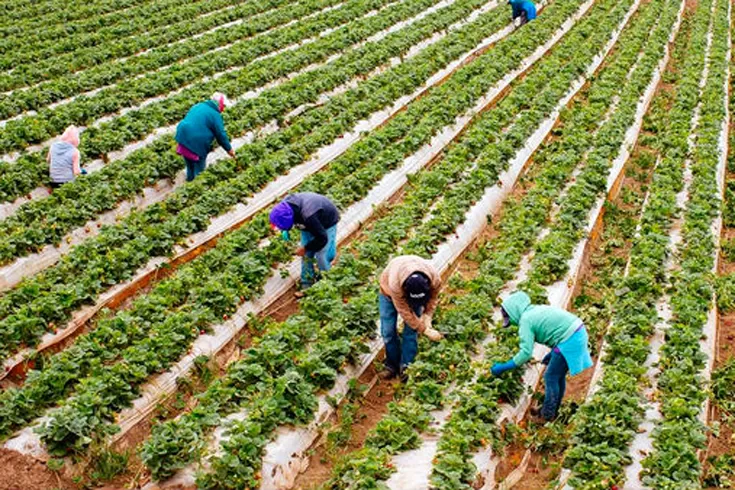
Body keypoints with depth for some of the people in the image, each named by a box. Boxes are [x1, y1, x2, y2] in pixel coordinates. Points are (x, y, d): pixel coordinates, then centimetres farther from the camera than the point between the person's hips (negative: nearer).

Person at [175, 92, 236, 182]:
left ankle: (190, 180, 44)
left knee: (190, 166, 26)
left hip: (183, 138, 7)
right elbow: (221, 135, -5)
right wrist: (229, 149, 7)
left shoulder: (198, 106, 15)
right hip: (197, 145, -7)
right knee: (199, 168, 11)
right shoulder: (215, 115, -8)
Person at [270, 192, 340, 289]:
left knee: (321, 255, -9)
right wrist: (285, 231, -10)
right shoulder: (285, 205, -26)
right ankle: (307, 283, 17)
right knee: (306, 255, 4)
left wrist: (305, 248, -24)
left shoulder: (308, 217, -47)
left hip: (327, 222, -6)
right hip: (310, 223, 7)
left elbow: (322, 239, -34)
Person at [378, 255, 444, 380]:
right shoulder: (395, 284, -46)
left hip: (417, 290, 2)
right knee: (388, 331, -5)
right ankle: (392, 365, 13)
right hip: (389, 292, -2)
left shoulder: (435, 279, -37)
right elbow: (406, 313, -35)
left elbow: (432, 299, -13)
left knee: (411, 332, -7)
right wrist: (426, 331, -32)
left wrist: (426, 318, -26)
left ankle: (406, 368, 4)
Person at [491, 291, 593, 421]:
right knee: (559, 376, 21)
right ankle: (553, 410, 34)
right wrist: (551, 354, 22)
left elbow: (526, 353, -17)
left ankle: (547, 416, 15)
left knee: (551, 378, 4)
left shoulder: (525, 321, -10)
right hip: (578, 333, 9)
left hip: (569, 340, -9)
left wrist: (503, 367, -10)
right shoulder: (537, 310, 17)